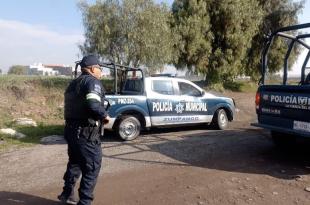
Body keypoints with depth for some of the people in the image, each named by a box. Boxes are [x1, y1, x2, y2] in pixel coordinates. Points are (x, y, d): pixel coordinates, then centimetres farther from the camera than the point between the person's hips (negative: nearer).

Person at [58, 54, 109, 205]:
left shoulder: (73, 83, 17)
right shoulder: (92, 82, -12)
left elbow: (72, 106, 17)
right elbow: (93, 105, -29)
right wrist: (104, 115, -11)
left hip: (72, 129, 10)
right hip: (86, 133, -9)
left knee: (75, 163, 25)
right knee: (92, 168, 2)